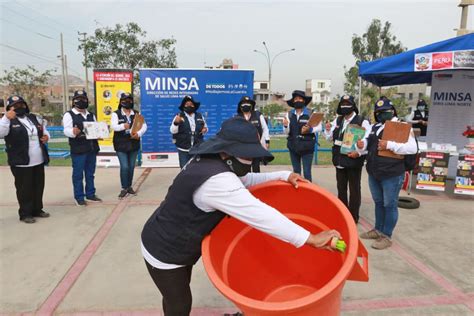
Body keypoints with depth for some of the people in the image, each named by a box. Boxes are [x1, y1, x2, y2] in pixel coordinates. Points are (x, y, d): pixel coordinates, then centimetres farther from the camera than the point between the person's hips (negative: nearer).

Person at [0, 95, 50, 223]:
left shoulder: (34, 118, 13)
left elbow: (44, 131, 24)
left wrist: (46, 136, 1)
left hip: (39, 161, 6)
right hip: (21, 163, -6)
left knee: (38, 187, 15)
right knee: (24, 189, 1)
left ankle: (37, 209, 29)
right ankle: (25, 213, 13)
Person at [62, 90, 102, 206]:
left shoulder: (91, 115, 18)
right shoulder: (69, 115, -2)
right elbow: (66, 130, -14)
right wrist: (73, 132, -37)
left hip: (92, 148, 6)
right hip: (78, 149, -6)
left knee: (90, 173, 13)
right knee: (78, 174, 0)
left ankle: (90, 194, 22)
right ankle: (79, 197, 8)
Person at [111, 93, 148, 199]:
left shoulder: (137, 113, 7)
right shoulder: (116, 114, -2)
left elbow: (144, 126, -2)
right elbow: (113, 126, -19)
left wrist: (138, 134, -21)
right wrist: (123, 126, -40)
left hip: (134, 144, 3)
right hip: (121, 145, -3)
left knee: (131, 167, 10)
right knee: (124, 167, -8)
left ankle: (129, 187, 26)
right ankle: (124, 188, 8)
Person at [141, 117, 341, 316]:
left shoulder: (210, 162, -5)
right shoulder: (216, 180, -36)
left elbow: (245, 180, 7)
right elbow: (259, 215, -39)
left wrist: (284, 176, -3)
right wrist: (311, 239, -36)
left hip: (175, 245, 9)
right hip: (164, 253, -9)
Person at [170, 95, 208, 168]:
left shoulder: (200, 116, 6)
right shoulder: (179, 116, -4)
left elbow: (205, 127, 19)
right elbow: (173, 131, -6)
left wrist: (205, 130, -5)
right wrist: (176, 123, -26)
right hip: (183, 149, -3)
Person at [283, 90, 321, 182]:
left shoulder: (311, 113, -4)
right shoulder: (289, 114, 4)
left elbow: (320, 127, 0)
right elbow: (286, 132, 5)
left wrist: (310, 130, -18)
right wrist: (285, 126, -17)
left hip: (307, 146, -3)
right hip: (293, 146, 3)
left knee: (307, 172, -3)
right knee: (296, 171, 12)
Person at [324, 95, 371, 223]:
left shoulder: (362, 121, -10)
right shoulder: (337, 120, 8)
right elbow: (331, 138, 16)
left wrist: (359, 152, -26)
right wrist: (328, 130, -4)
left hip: (354, 160, -6)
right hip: (340, 160, 6)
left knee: (354, 189, 6)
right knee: (341, 188, 17)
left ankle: (353, 217, 19)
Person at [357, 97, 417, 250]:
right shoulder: (375, 127, 12)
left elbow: (412, 148, -18)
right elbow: (369, 144, 21)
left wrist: (390, 145, -27)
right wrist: (362, 145, -3)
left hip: (392, 174, -6)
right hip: (373, 173, 7)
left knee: (390, 205, 4)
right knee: (378, 203, 18)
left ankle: (386, 236, 15)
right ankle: (378, 230, 32)